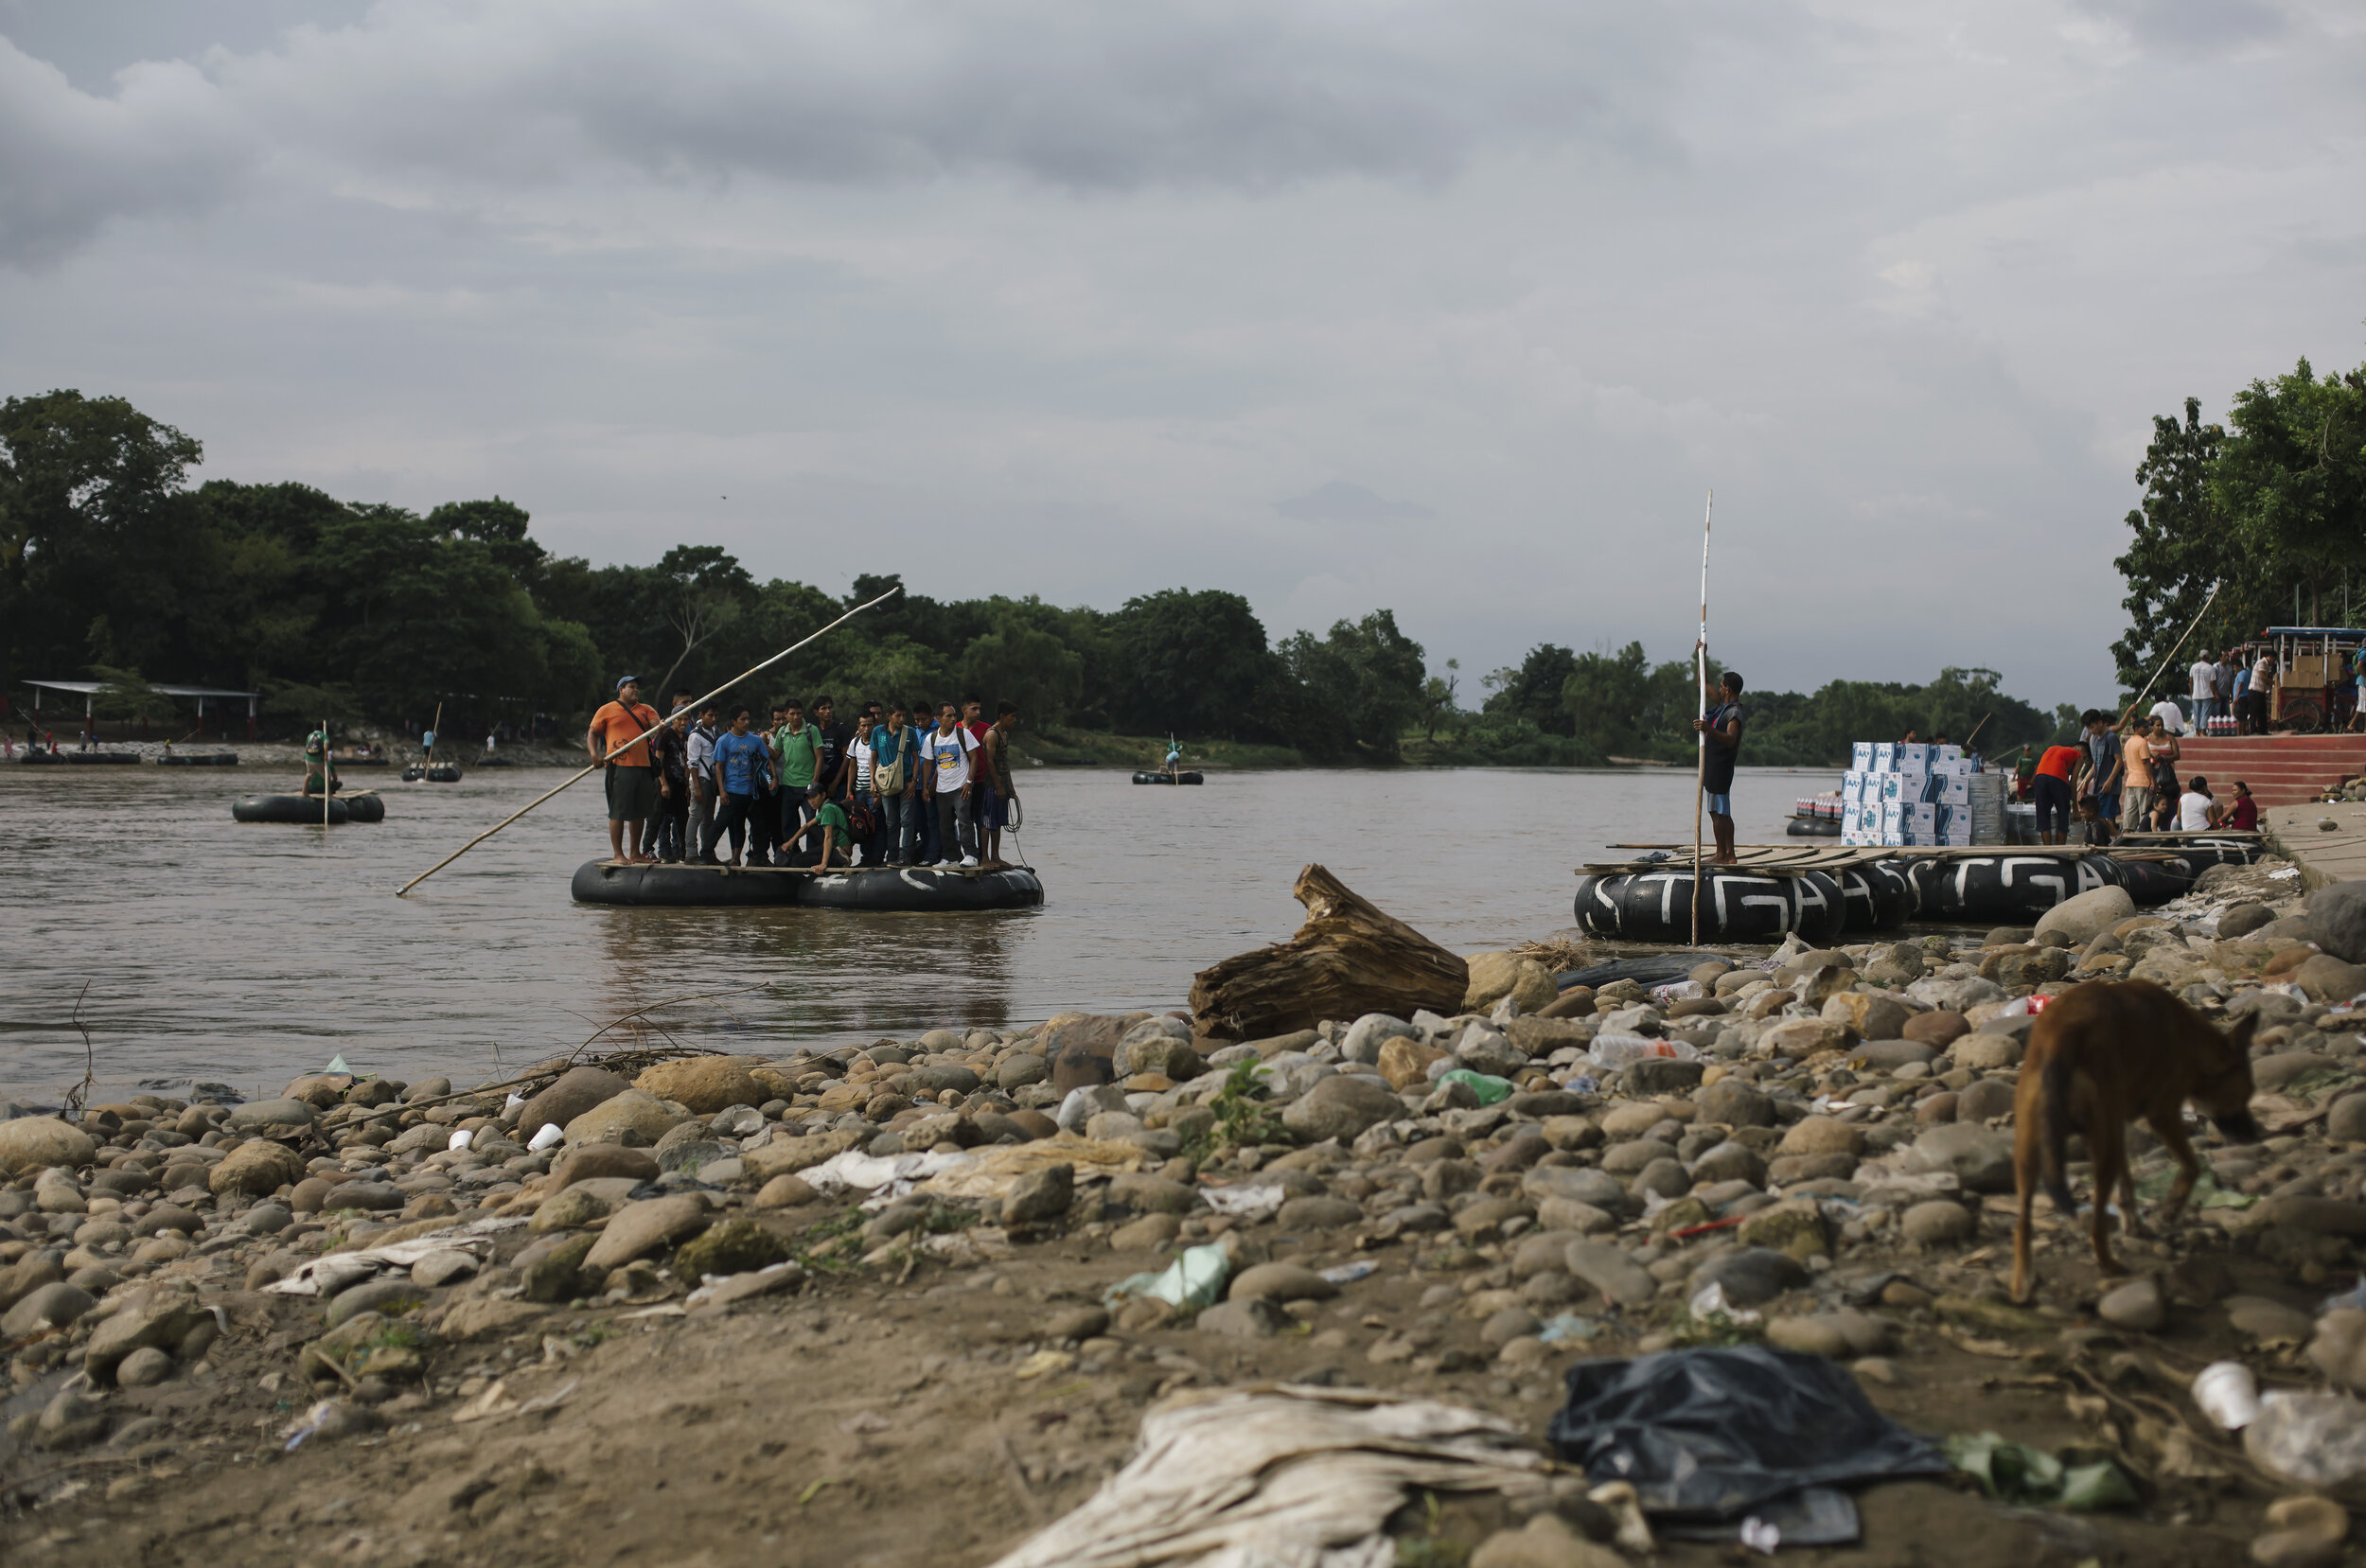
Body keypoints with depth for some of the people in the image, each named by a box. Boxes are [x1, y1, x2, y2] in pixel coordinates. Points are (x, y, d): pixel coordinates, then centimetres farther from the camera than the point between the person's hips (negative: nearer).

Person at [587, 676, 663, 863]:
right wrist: (594, 753, -9)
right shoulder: (607, 710, 7)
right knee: (618, 812, -5)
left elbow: (656, 724, 1)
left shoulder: (646, 710, 16)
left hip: (643, 766, 4)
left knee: (640, 812, 9)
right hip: (619, 766, -4)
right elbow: (592, 733, 8)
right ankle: (617, 854, 1)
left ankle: (635, 853, 18)